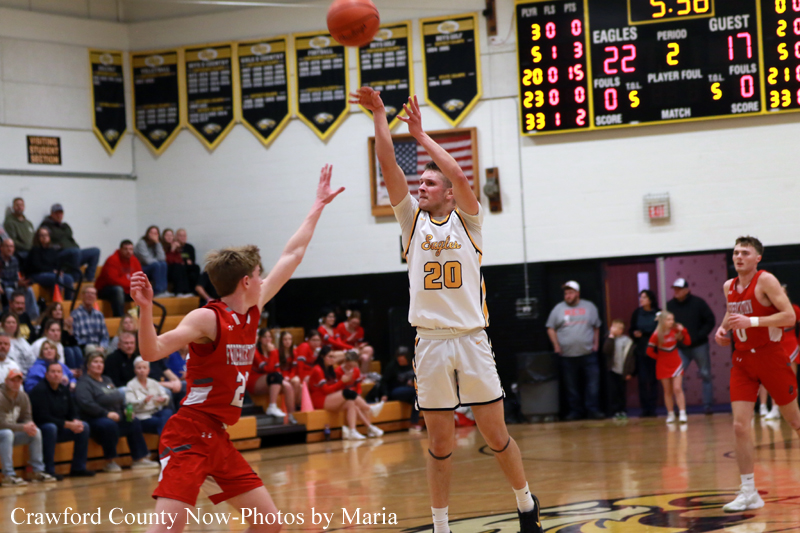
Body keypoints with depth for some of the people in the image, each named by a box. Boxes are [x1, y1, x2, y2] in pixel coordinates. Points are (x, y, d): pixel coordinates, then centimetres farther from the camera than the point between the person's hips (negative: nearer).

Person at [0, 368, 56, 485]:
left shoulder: (23, 397, 2)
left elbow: (27, 418, 6)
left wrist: (30, 425, -20)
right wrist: (23, 427, -29)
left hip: (13, 432, 7)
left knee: (36, 432, -11)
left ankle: (38, 471, -5)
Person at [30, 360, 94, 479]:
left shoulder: (64, 389, 7)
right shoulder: (39, 390, -17)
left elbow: (73, 412, 11)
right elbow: (43, 417, -23)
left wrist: (75, 422, -15)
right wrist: (68, 425, -25)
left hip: (60, 428, 8)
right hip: (40, 429, -8)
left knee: (84, 426, -8)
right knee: (51, 428, -39)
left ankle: (78, 468, -3)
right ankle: (49, 471, -33)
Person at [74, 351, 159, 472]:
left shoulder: (107, 380, 23)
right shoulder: (84, 383, -5)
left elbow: (120, 398, 26)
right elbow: (86, 403, -21)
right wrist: (106, 413, -23)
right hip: (95, 420, -9)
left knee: (134, 422, -7)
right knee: (109, 425, -37)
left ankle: (139, 459, -4)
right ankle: (110, 462, -27)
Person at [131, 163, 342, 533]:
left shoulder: (252, 310, 10)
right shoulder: (207, 319, -12)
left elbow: (291, 256, 20)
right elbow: (152, 351, -23)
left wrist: (318, 207, 27)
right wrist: (145, 308, -38)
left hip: (219, 440, 9)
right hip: (189, 436, -9)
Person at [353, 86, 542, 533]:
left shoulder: (467, 221, 4)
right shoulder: (413, 221, 10)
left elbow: (457, 172, -12)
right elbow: (390, 167, 1)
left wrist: (421, 135, -6)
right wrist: (380, 117, -4)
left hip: (472, 341, -2)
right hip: (431, 342, 2)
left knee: (496, 433, 4)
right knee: (441, 443, 4)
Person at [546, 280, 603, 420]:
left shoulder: (589, 307, 10)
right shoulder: (558, 309, 7)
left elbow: (596, 327, 15)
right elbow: (551, 329, 8)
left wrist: (596, 344, 5)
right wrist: (556, 345, -2)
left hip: (588, 353, 0)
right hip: (567, 355, 0)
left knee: (593, 383, -7)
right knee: (571, 386, 2)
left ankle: (593, 410, -2)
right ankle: (575, 410, 10)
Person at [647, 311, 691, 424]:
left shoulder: (676, 331, -7)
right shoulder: (656, 335, -14)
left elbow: (688, 342, -6)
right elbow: (649, 351, -7)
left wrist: (683, 331, -18)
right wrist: (660, 357, -2)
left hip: (676, 364, 0)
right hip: (663, 366, 0)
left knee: (677, 389, -9)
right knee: (668, 391, 7)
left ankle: (682, 414, -12)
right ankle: (671, 414, 17)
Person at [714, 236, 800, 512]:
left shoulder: (766, 281, -13)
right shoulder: (729, 287, 7)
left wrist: (751, 321, -28)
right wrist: (723, 328, 6)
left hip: (770, 357, -5)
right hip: (742, 361, 5)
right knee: (740, 426, -6)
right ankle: (749, 492, -2)